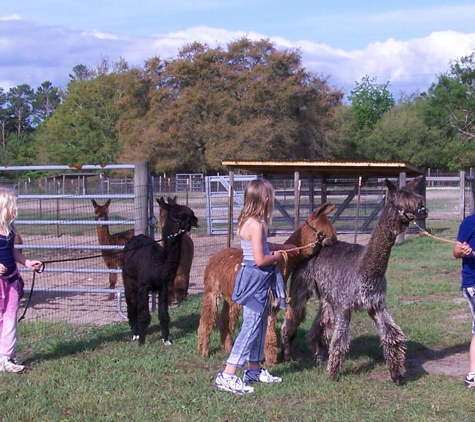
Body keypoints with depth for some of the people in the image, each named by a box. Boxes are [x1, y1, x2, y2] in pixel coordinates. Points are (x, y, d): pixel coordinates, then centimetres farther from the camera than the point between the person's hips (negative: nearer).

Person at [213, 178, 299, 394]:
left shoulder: (247, 221, 8)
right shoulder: (256, 225, -21)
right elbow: (260, 260, -23)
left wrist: (281, 246, 28)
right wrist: (277, 256, -5)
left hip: (255, 279, 10)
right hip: (256, 279, -10)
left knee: (259, 325, 18)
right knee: (250, 327, -8)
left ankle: (255, 370, 29)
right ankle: (227, 377, -7)